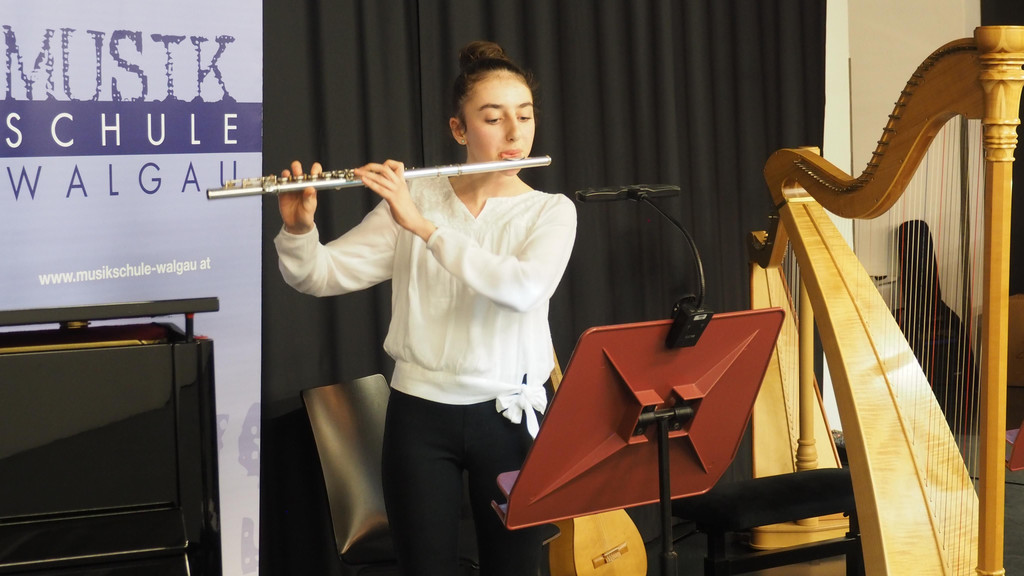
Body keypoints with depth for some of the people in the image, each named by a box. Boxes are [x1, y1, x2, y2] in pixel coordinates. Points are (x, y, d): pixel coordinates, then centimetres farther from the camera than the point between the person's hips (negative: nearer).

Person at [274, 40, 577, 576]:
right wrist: (298, 228, -21)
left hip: (507, 416, 0)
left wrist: (422, 225, -25)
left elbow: (524, 287, -21)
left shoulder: (551, 211, 0)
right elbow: (319, 276, 0)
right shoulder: (415, 197, 2)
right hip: (420, 412, 0)